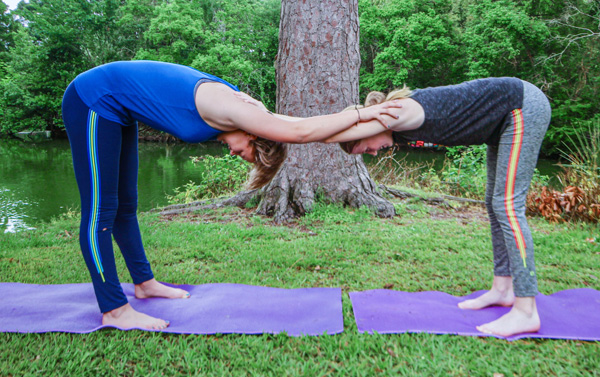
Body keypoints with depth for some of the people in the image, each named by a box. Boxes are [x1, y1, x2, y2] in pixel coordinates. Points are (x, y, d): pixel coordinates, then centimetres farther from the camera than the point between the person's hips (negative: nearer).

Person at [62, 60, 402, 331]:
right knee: (101, 212, -7)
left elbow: (297, 127, 5)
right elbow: (300, 132, -36)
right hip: (92, 102, -9)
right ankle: (115, 310, -1)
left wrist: (361, 133, 3)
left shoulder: (237, 106, -3)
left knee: (126, 206, 14)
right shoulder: (225, 108, -31)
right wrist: (361, 114, -27)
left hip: (115, 110, 9)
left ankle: (145, 283, 25)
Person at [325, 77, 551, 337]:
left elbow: (329, 135, -34)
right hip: (507, 114, 10)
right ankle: (502, 289, 20)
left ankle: (526, 312, -10)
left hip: (525, 107, -10)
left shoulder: (402, 112, -26)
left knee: (507, 206, -14)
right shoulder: (398, 131, 1)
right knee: (494, 203, 11)